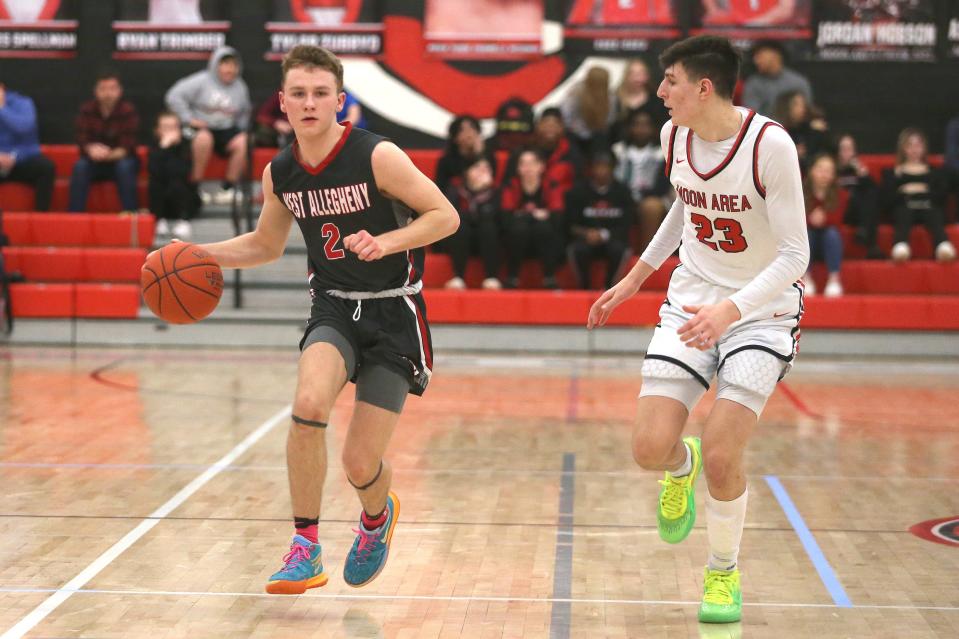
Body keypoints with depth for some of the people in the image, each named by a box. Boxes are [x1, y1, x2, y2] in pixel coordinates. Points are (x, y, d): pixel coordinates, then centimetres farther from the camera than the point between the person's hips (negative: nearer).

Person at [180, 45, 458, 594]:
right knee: (309, 405, -29)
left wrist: (386, 243, -27)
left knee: (360, 465, -5)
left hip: (394, 312, -3)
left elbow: (446, 216, -12)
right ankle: (306, 550, -14)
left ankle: (378, 516, 35)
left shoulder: (378, 156, -16)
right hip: (335, 307, 3)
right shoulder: (280, 174, 1)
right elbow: (266, 245, 18)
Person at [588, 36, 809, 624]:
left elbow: (795, 255, -21)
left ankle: (724, 570, 15)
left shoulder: (770, 144, -22)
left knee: (720, 456, -14)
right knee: (651, 450, -8)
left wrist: (731, 309, -35)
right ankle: (682, 466, 31)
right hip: (692, 300, 5)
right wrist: (636, 278, 22)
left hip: (762, 311, -5)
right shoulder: (675, 135, -3)